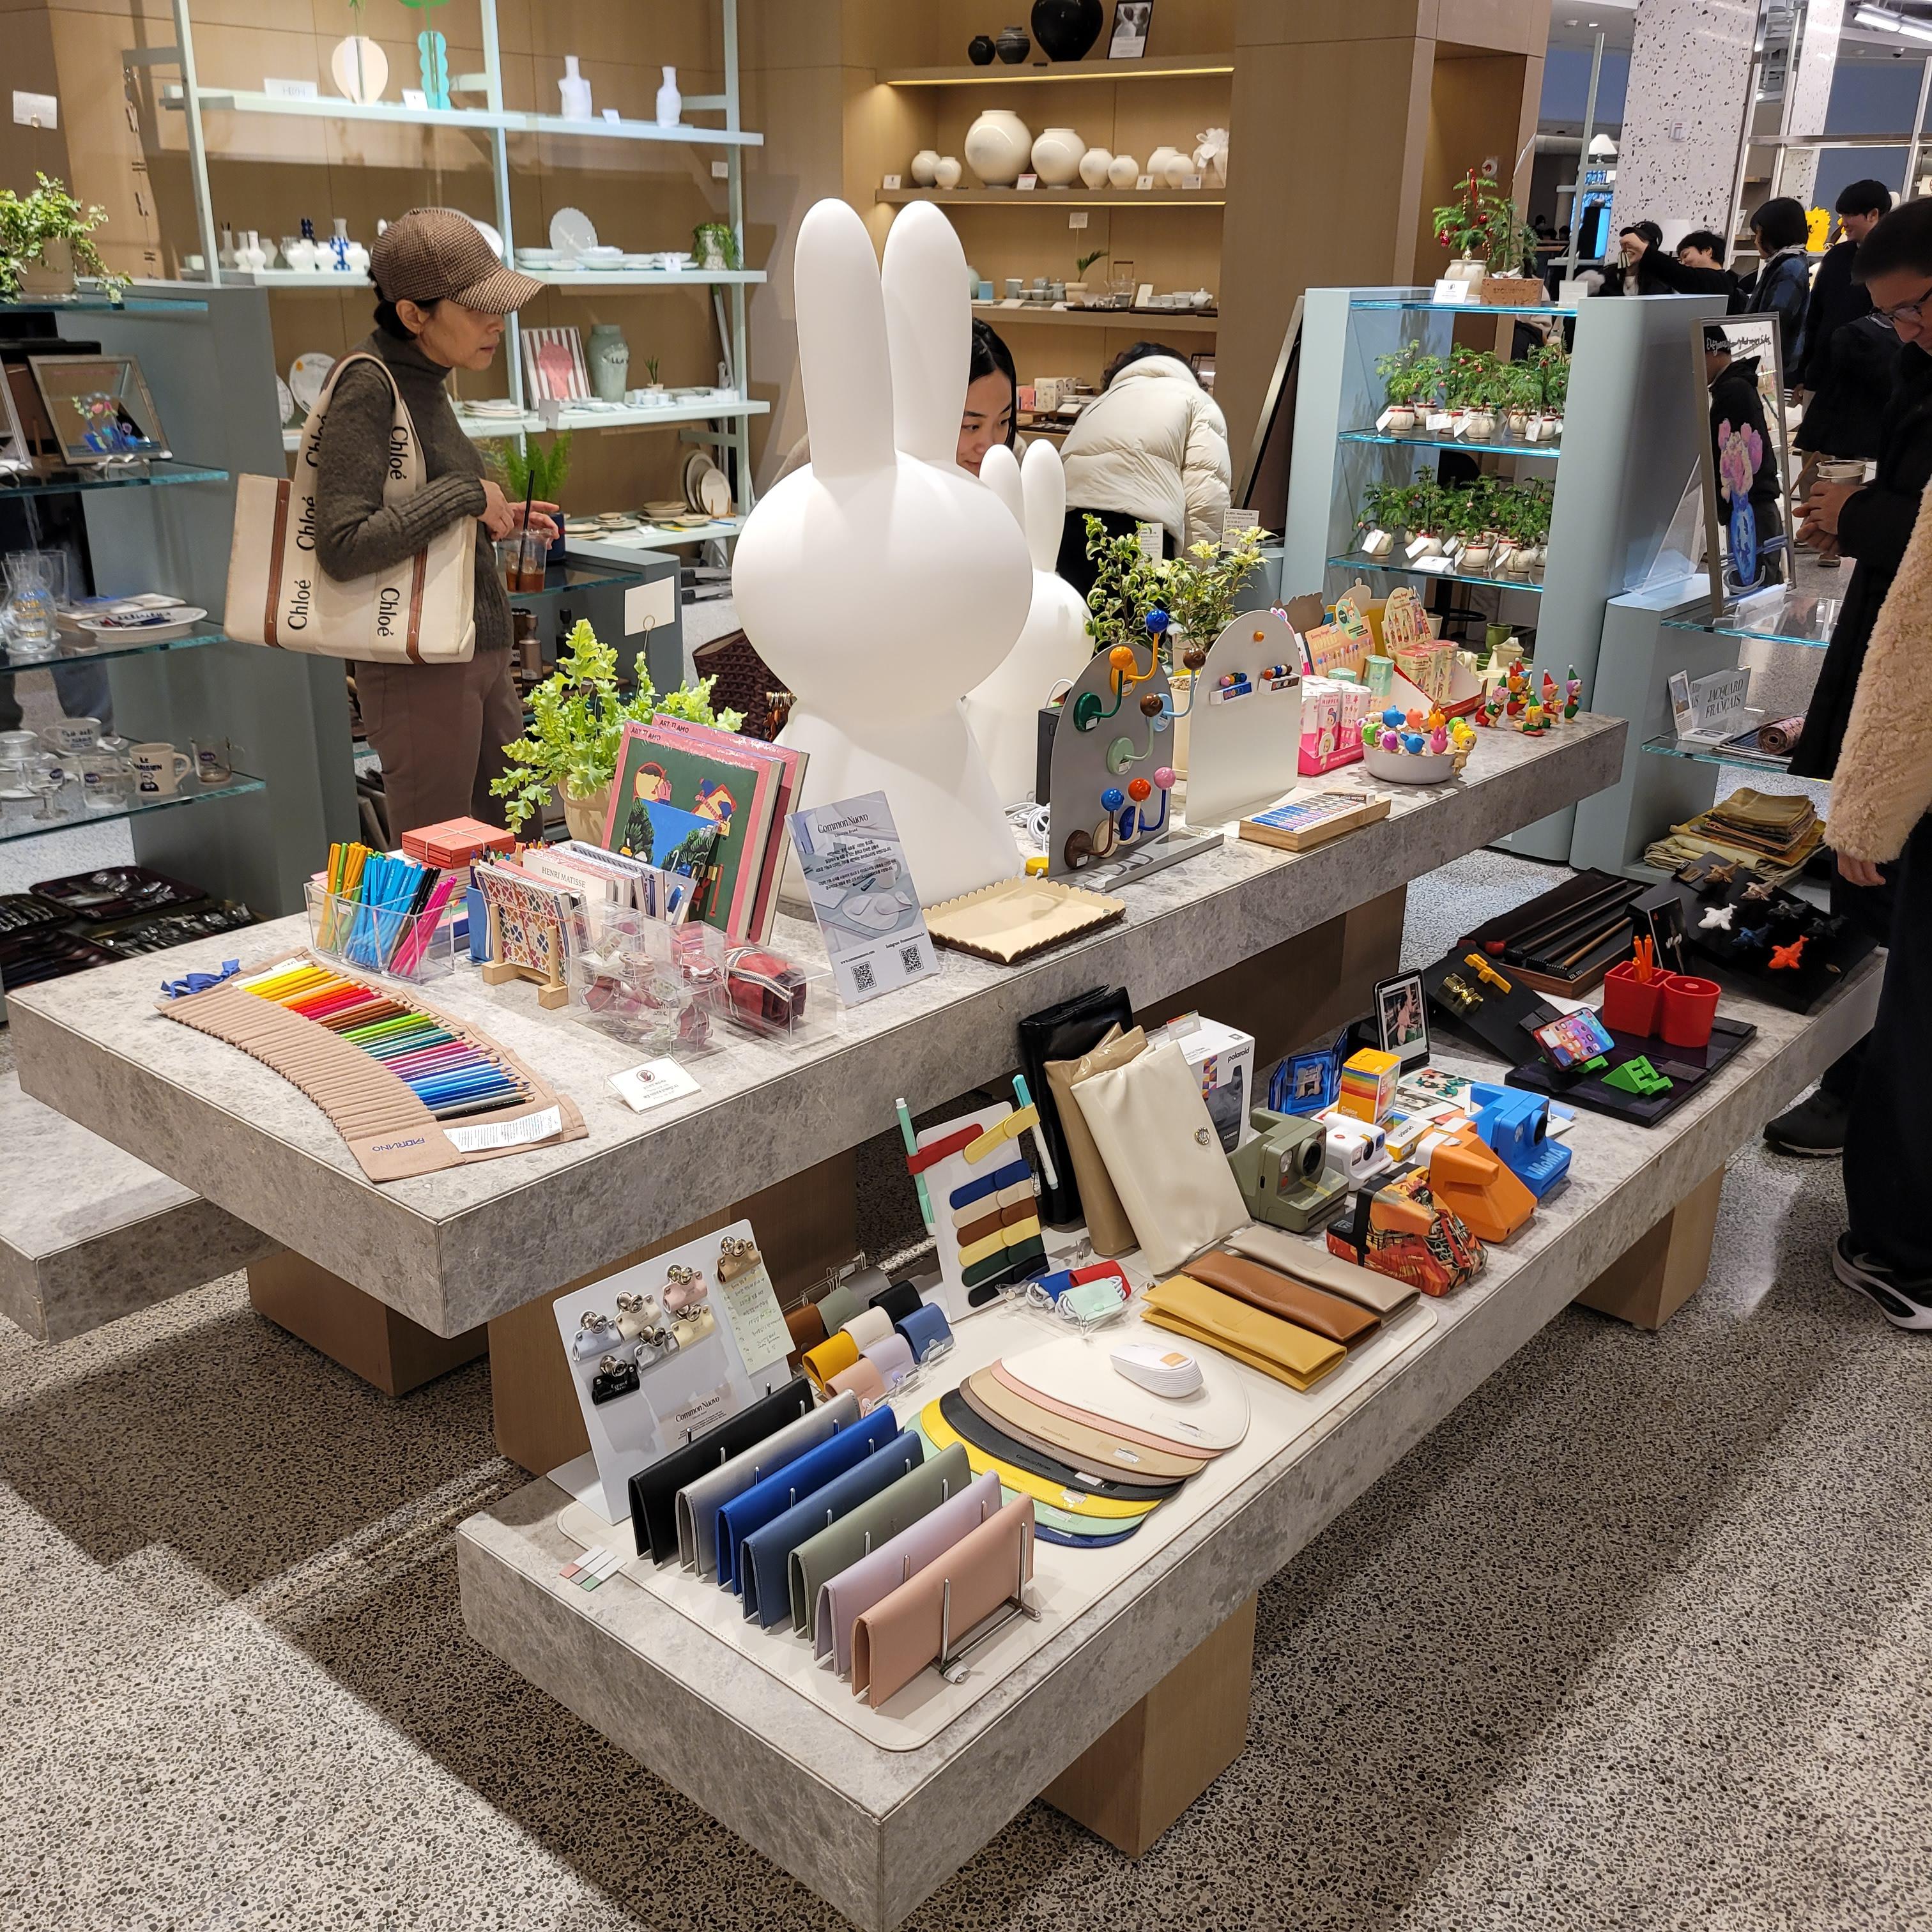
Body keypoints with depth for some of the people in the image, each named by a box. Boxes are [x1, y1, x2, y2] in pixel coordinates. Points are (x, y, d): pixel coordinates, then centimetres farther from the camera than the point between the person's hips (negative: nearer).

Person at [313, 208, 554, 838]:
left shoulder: (423, 382, 12)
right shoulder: (368, 389, -15)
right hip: (422, 671, -9)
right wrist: (463, 494, -19)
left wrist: (493, 522, 7)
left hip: (482, 658, 9)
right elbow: (342, 545, -24)